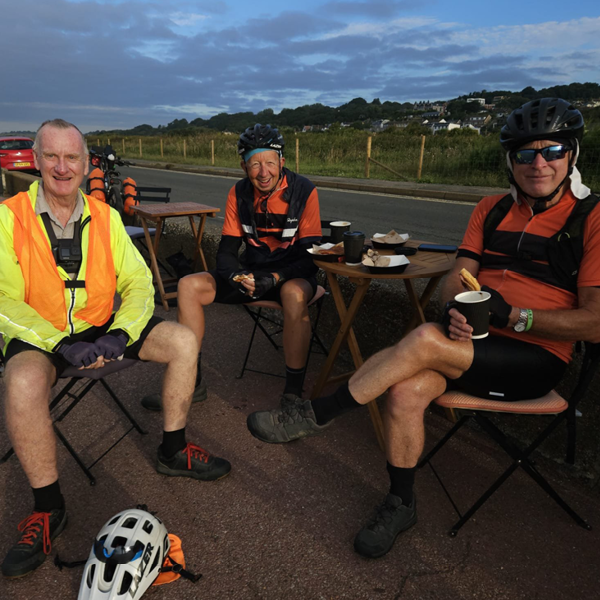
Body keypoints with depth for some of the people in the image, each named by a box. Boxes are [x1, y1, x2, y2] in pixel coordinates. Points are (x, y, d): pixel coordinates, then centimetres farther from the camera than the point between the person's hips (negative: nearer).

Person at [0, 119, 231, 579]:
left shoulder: (105, 216, 2)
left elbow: (139, 281, -2)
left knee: (184, 340, -13)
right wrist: (63, 344, -26)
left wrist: (119, 334, -19)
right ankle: (48, 507, -10)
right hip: (39, 335, -3)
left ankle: (173, 451, 7)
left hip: (102, 328, 4)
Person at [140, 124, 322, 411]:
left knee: (295, 294, -41)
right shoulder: (239, 193, -1)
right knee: (188, 286, -13)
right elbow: (226, 251, -1)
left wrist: (275, 277, -31)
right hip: (253, 269, 5)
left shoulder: (304, 191, -12)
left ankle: (293, 392, -26)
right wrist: (236, 276, -24)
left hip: (292, 273, -4)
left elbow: (310, 255, -14)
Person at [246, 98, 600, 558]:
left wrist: (510, 315, -16)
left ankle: (317, 414, -14)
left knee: (425, 340, -31)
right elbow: (456, 279, 6)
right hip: (473, 343, 4)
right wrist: (456, 310, -16)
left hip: (537, 360, -4)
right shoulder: (492, 209, 12)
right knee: (407, 390, -25)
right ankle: (400, 505, -1)